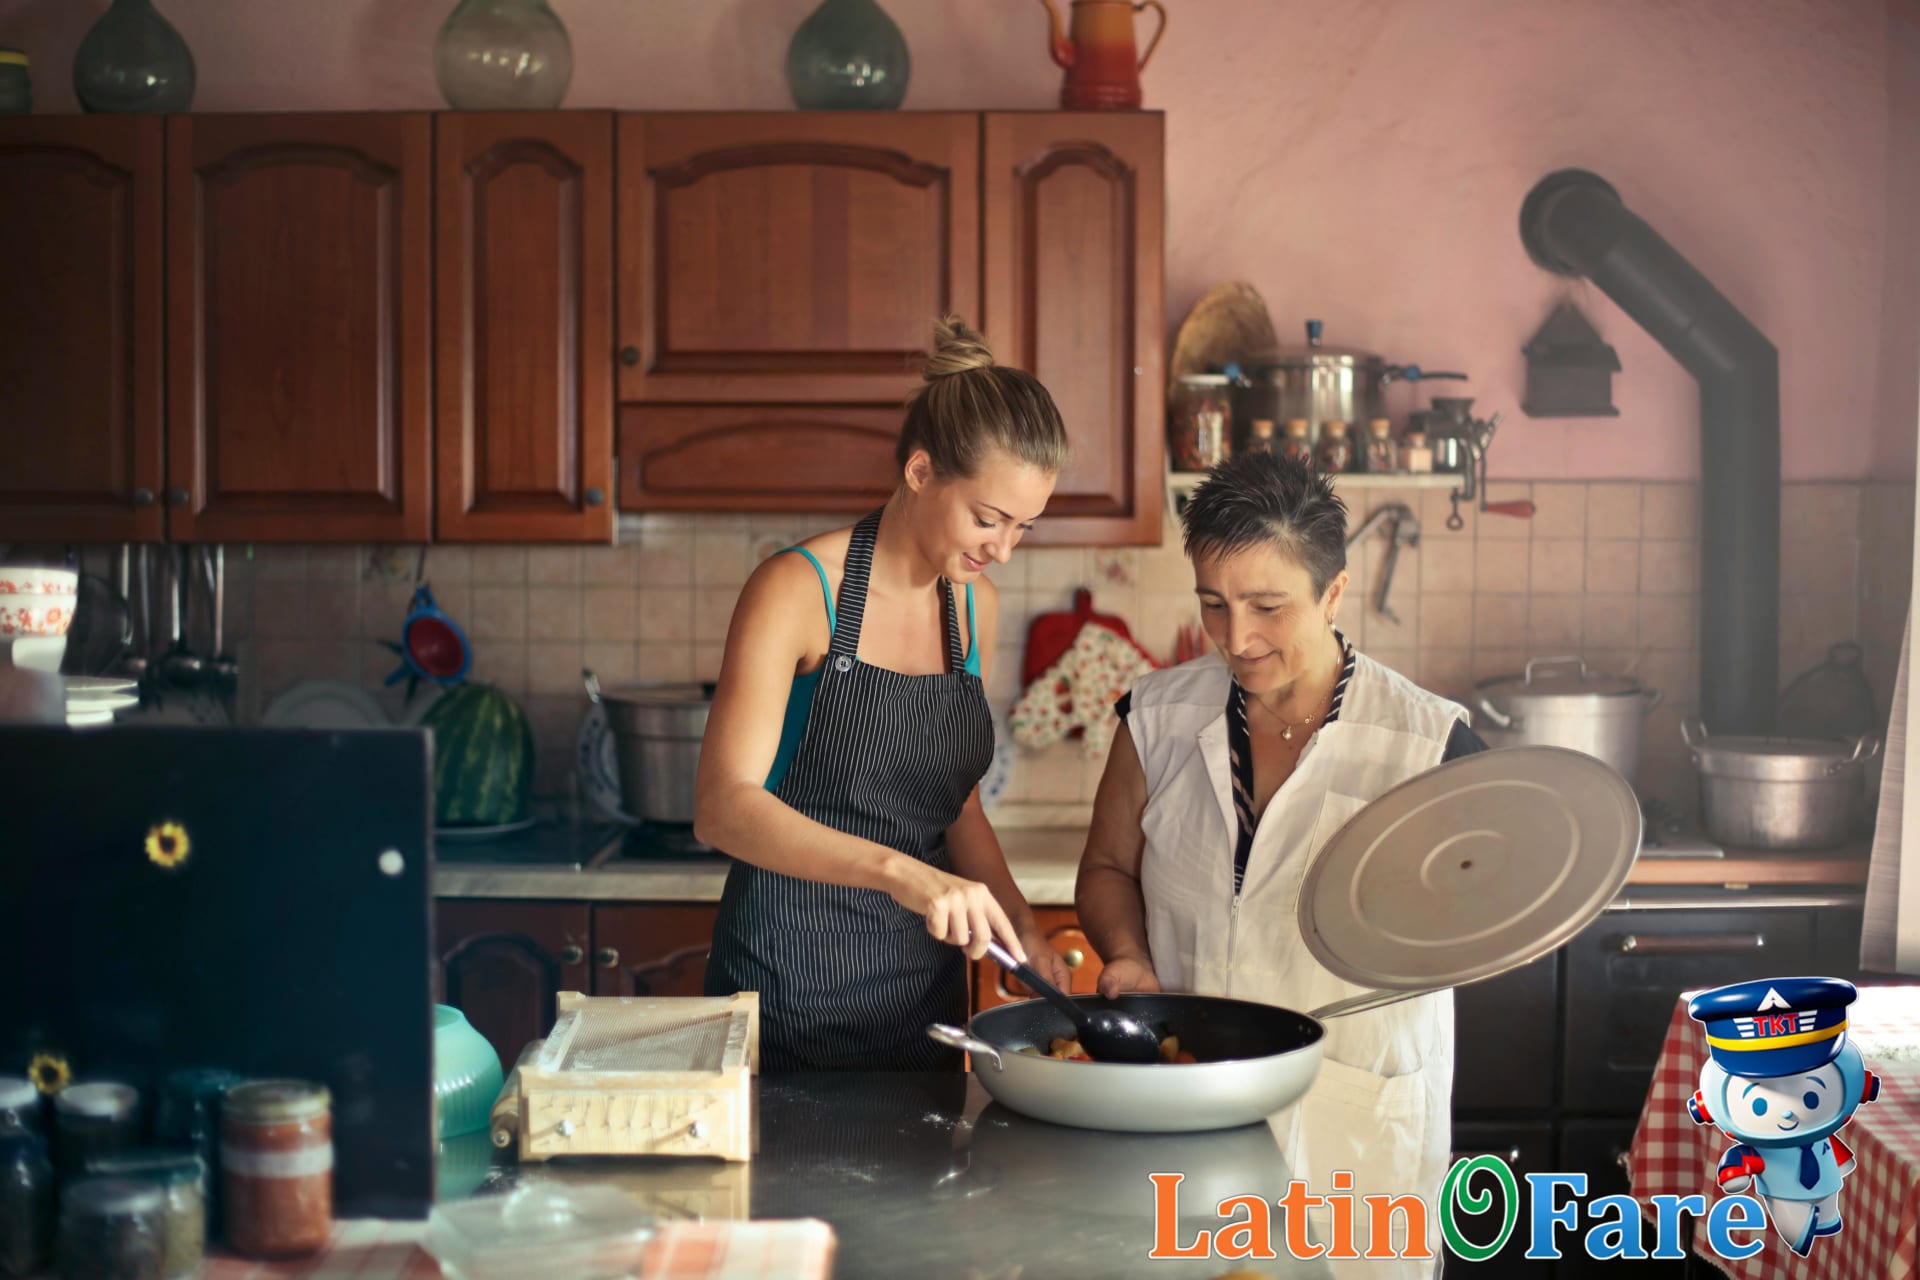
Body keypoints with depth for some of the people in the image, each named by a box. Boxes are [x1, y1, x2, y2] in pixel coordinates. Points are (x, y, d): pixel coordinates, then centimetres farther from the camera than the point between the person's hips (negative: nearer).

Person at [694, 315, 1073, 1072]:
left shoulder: (974, 606, 7)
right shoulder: (797, 589, -14)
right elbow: (723, 808, -25)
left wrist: (1019, 923, -2)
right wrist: (898, 870, -37)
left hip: (924, 988, 6)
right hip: (792, 985, -6)